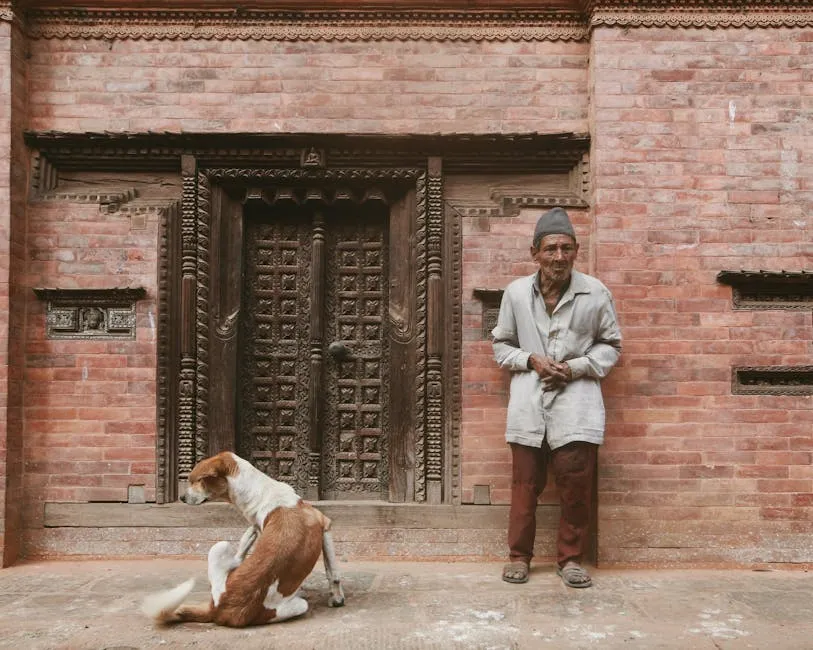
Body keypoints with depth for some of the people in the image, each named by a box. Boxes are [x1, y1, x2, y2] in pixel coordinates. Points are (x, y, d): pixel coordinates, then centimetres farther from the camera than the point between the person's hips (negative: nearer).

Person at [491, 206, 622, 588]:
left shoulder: (596, 293, -3)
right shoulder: (516, 292, 1)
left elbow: (610, 345, 8)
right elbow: (501, 344, 12)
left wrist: (576, 367, -7)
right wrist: (530, 360, -6)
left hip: (576, 401, -1)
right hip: (528, 402, 1)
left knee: (576, 482, -2)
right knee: (525, 482, 7)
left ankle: (571, 557, 17)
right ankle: (519, 555, 23)